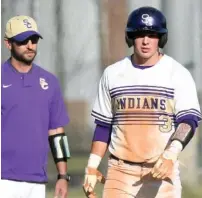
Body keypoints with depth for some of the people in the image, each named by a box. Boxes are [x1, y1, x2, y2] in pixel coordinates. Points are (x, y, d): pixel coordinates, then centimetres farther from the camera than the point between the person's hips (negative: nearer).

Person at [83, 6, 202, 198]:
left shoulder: (178, 74, -2)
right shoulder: (112, 74, 8)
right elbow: (104, 126, 14)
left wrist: (171, 154, -29)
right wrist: (91, 167, 6)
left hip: (162, 170, -2)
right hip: (120, 171, 2)